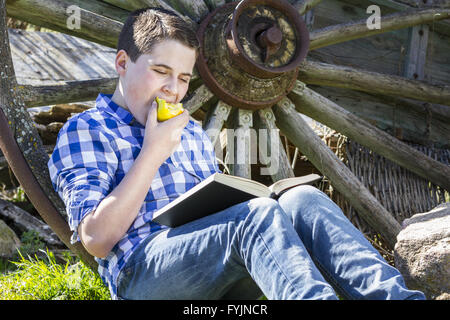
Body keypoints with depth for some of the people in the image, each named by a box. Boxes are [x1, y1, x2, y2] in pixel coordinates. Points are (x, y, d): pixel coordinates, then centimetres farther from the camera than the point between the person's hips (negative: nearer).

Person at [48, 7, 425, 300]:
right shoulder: (86, 130, 7)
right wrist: (152, 155, -8)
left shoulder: (192, 133, 28)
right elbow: (96, 240, -6)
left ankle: (398, 296, -40)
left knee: (303, 199, -21)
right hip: (143, 271, -6)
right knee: (259, 214, -32)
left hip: (216, 278, 6)